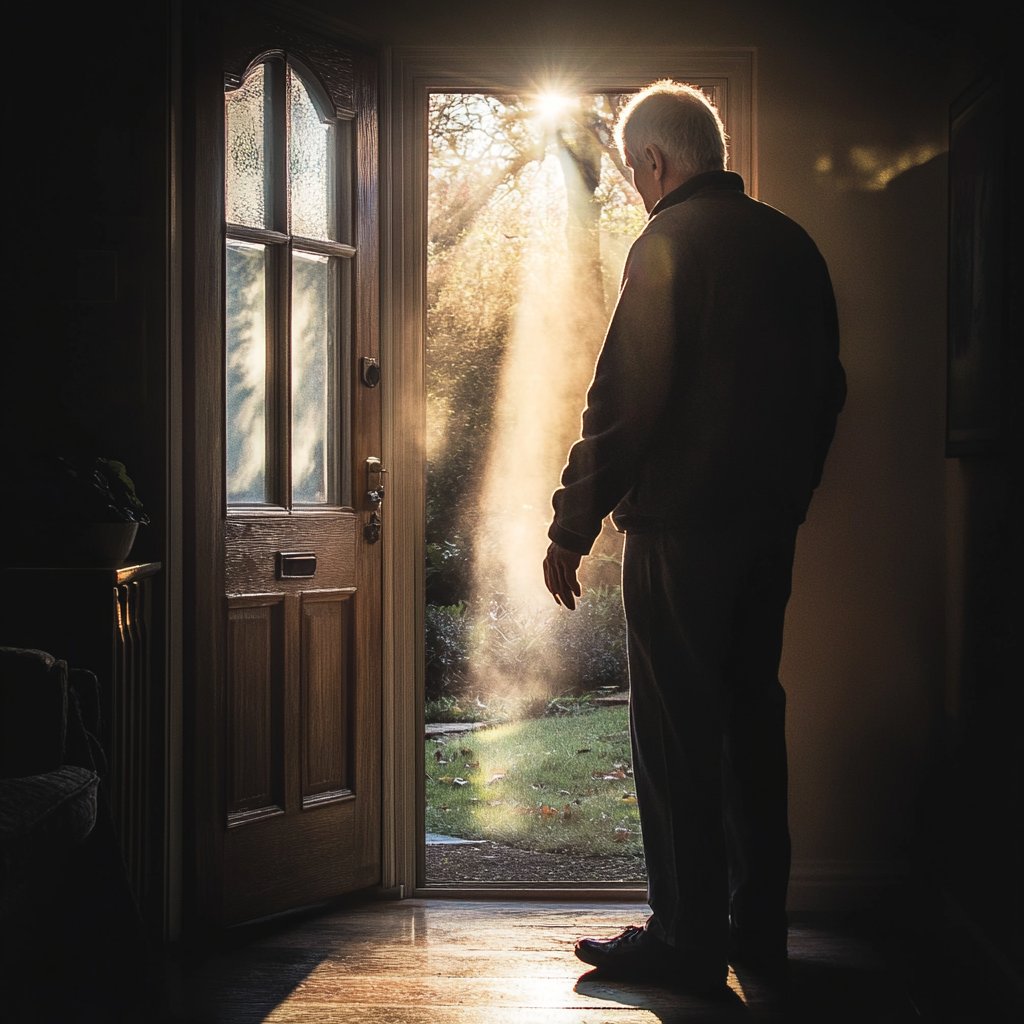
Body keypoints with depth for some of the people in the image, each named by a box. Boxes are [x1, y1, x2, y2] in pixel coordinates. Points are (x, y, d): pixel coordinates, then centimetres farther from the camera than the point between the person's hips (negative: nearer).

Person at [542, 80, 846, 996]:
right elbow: (827, 389, 17)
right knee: (752, 715, 13)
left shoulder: (670, 242, -11)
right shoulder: (792, 243, 12)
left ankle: (688, 939, 2)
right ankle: (758, 924, 20)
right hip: (772, 525, 8)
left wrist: (573, 525, -10)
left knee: (678, 731, -2)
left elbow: (624, 399, -15)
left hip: (682, 525, -8)